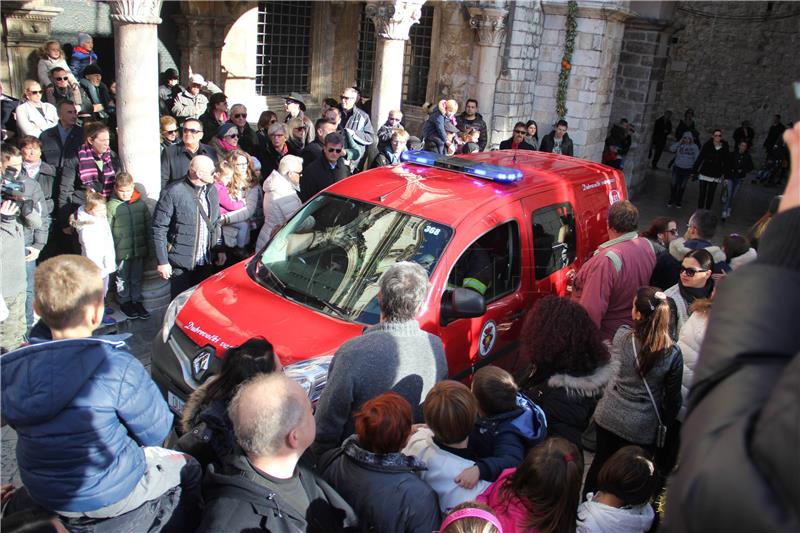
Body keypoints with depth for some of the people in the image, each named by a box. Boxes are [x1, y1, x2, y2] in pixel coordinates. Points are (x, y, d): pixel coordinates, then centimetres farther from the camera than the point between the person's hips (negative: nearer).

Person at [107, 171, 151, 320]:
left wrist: (149, 247, 7)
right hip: (121, 251, -2)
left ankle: (137, 301, 28)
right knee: (123, 278, 12)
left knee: (137, 278, 14)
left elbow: (148, 226, 6)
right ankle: (124, 302, 28)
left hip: (139, 249, 2)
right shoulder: (112, 205, -8)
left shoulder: (141, 203, -1)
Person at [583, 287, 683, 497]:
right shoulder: (673, 353, -16)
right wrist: (665, 422, 13)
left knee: (600, 463, 22)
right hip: (642, 428, -2)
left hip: (608, 417, 2)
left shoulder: (622, 335, -15)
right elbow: (673, 397, -4)